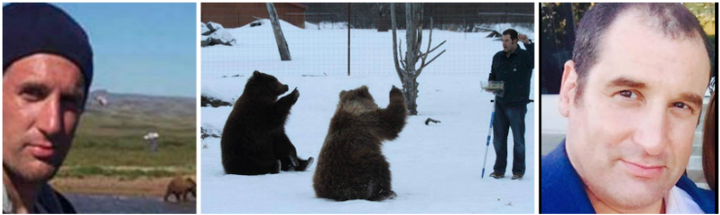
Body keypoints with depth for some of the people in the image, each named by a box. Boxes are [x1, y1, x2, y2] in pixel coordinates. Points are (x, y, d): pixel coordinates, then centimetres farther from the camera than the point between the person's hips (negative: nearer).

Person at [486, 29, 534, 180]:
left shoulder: (524, 56, -6)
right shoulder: (498, 57, 11)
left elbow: (535, 60, -26)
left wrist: (528, 43, -29)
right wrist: (491, 84, 1)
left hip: (517, 105, -5)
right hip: (500, 104, 5)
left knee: (518, 139, 3)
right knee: (498, 138, 9)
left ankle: (518, 171, 12)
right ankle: (499, 170, 18)